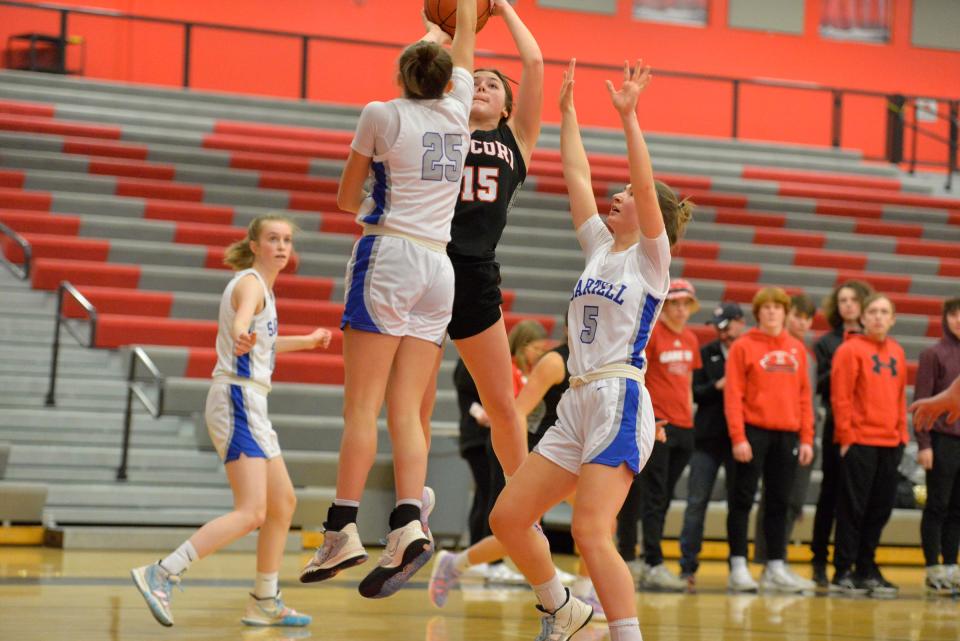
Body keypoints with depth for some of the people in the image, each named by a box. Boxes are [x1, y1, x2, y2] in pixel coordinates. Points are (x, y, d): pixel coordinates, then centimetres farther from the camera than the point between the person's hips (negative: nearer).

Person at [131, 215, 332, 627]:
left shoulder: (262, 284, 18)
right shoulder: (251, 283, -11)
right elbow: (240, 320, -36)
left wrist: (305, 342, 51)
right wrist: (242, 338, -59)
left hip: (249, 405, 10)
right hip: (237, 399, -10)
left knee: (283, 503, 15)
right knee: (251, 512, -19)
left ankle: (264, 603, 22)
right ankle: (161, 575, -25)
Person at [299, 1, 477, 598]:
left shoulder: (382, 115, 1)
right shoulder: (457, 111, 10)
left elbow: (347, 198, 12)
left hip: (388, 257, -4)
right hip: (439, 267, 4)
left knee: (363, 406, -7)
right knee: (405, 411, 1)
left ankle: (343, 530, -13)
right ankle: (409, 523, -15)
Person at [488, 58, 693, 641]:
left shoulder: (650, 258, -1)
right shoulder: (600, 247, 18)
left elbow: (646, 184, -15)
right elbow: (577, 175, 20)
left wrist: (629, 116, -20)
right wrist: (567, 109, 22)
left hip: (620, 401, -8)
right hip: (578, 402, 8)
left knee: (590, 531, -20)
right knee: (508, 517, 6)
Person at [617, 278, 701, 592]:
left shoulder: (691, 340, 14)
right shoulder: (651, 334, -7)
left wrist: (690, 417, 15)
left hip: (683, 428, 7)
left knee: (663, 499, 10)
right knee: (654, 498, -9)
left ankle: (626, 556, 17)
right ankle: (654, 566, -12)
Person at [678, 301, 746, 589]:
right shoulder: (707, 353, 8)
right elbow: (695, 392, 3)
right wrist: (718, 386, -13)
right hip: (708, 438, 1)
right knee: (697, 501, -1)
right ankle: (688, 566, 1)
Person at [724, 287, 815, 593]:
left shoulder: (797, 349, 11)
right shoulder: (744, 346, -1)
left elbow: (804, 395, 12)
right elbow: (733, 394, -5)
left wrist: (806, 438, 6)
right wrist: (738, 437, -13)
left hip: (787, 435, 4)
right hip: (754, 431, -4)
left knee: (779, 502, 8)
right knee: (743, 500, -1)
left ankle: (776, 568, 13)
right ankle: (738, 567, 2)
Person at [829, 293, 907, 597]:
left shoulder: (897, 352, 13)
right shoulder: (850, 350, -6)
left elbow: (900, 397, 17)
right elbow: (840, 397, -9)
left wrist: (902, 435, 11)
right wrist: (846, 436, -12)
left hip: (889, 443, 6)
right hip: (859, 443, -6)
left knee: (880, 509, 9)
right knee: (853, 509, -2)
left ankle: (866, 570, 18)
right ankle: (843, 572, 3)